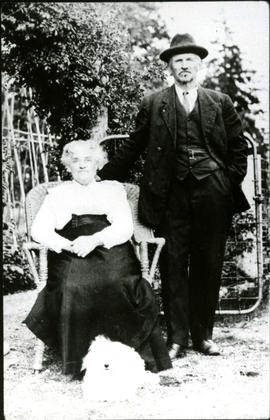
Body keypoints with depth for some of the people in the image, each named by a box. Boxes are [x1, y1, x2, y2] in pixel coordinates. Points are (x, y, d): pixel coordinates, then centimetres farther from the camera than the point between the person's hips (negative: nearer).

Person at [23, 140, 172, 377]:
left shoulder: (113, 189, 23)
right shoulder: (58, 193, 25)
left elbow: (125, 227, 7)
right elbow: (40, 230, 11)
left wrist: (95, 239, -13)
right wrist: (68, 244, -9)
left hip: (110, 249, 0)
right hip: (71, 257, 0)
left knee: (115, 283, -32)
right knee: (74, 285, -32)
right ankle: (81, 361, -25)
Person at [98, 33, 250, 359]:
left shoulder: (221, 102, 12)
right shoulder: (153, 105, 9)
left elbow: (238, 147, 15)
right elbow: (132, 148, 10)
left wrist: (232, 181, 4)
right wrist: (103, 178, 6)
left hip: (212, 193, 1)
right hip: (172, 194, -1)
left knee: (208, 265, 6)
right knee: (173, 266, 0)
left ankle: (203, 335, 17)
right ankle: (177, 338, 8)